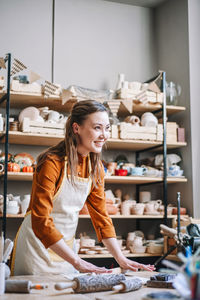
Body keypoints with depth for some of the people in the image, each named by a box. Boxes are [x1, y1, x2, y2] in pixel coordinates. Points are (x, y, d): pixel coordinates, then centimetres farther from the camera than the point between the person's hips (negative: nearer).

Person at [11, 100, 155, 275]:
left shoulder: (95, 167, 0)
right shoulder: (52, 162, -21)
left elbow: (100, 215, 4)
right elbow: (41, 222, -26)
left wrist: (121, 259, -5)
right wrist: (77, 262, -28)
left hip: (66, 248, 6)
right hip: (39, 245, -6)